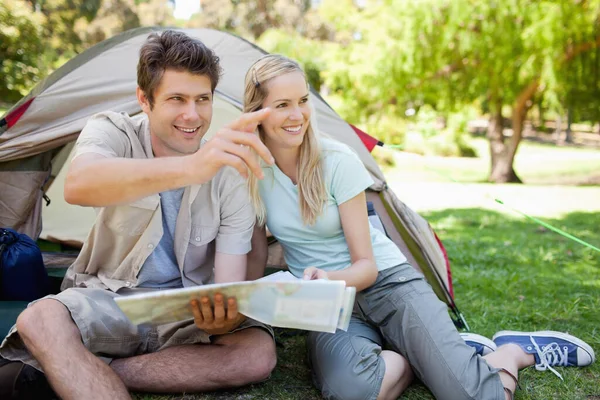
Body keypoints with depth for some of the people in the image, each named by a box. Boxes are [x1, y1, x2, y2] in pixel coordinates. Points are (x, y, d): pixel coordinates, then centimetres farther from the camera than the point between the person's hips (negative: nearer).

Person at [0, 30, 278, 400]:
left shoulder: (231, 170, -9)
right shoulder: (112, 132, -12)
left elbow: (230, 285, -12)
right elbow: (78, 185, -40)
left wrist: (222, 317, -39)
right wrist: (189, 167, -57)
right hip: (108, 298, -2)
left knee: (259, 353, -27)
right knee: (41, 320, -32)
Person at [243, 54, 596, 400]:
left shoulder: (338, 161, -12)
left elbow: (367, 266, -10)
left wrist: (332, 278, -29)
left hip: (387, 282, -2)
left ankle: (515, 351, 9)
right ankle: (422, 355, -7)